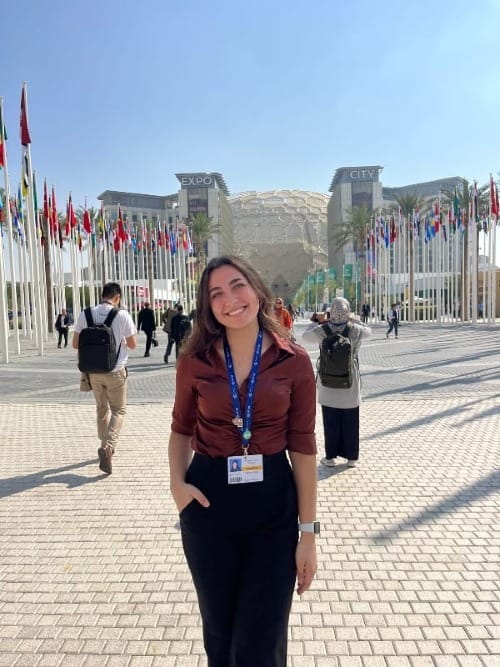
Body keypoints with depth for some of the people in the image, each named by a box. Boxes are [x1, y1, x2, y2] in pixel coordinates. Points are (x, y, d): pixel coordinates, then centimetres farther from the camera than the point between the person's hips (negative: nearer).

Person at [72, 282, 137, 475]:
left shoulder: (85, 314, -5)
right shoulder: (122, 315, -12)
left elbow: (76, 344, 0)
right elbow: (132, 344, -4)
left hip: (94, 371, 4)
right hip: (115, 372, -3)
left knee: (102, 409, 21)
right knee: (118, 410, 10)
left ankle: (106, 446, 33)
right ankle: (108, 447, -9)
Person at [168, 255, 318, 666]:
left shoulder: (294, 362, -8)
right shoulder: (194, 361, -4)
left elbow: (303, 448, -5)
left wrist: (309, 533, -3)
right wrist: (178, 483, -6)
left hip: (273, 502, -1)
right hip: (209, 501, 2)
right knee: (218, 632, 22)